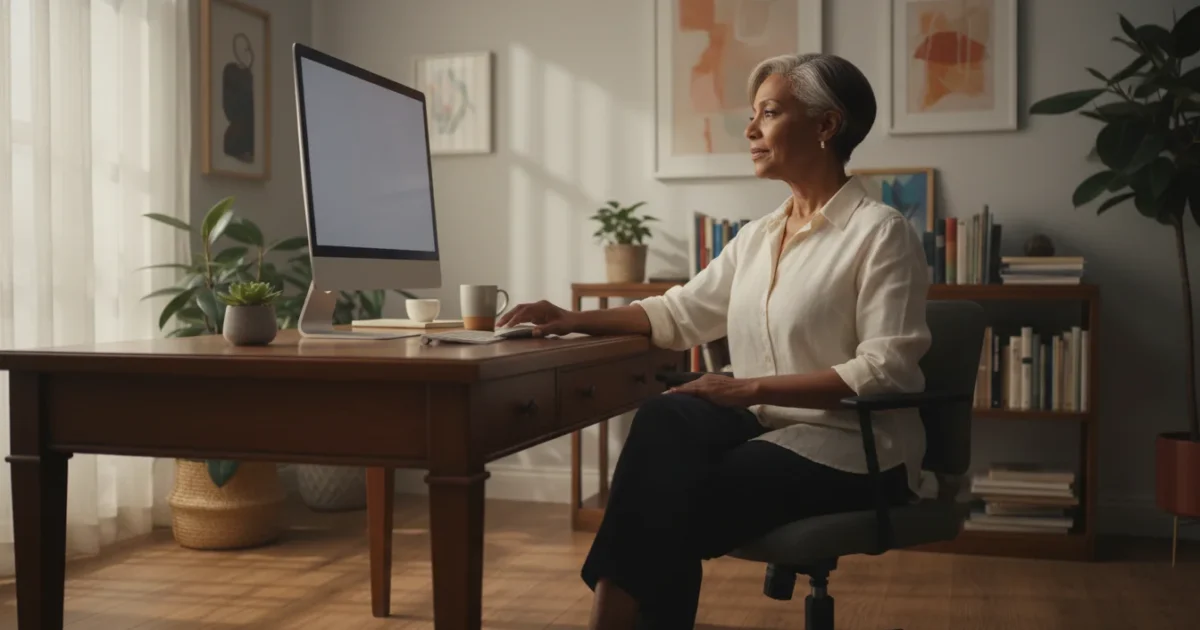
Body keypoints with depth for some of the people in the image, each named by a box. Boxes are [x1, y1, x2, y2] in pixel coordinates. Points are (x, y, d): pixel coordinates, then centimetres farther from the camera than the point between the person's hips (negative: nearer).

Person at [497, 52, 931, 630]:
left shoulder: (880, 232, -8)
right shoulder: (757, 237, 15)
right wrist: (575, 320, 3)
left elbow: (888, 370, -17)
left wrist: (751, 388, -22)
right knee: (664, 420, -25)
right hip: (767, 428, 6)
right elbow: (680, 312, 16)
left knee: (672, 502, -24)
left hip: (851, 449, -6)